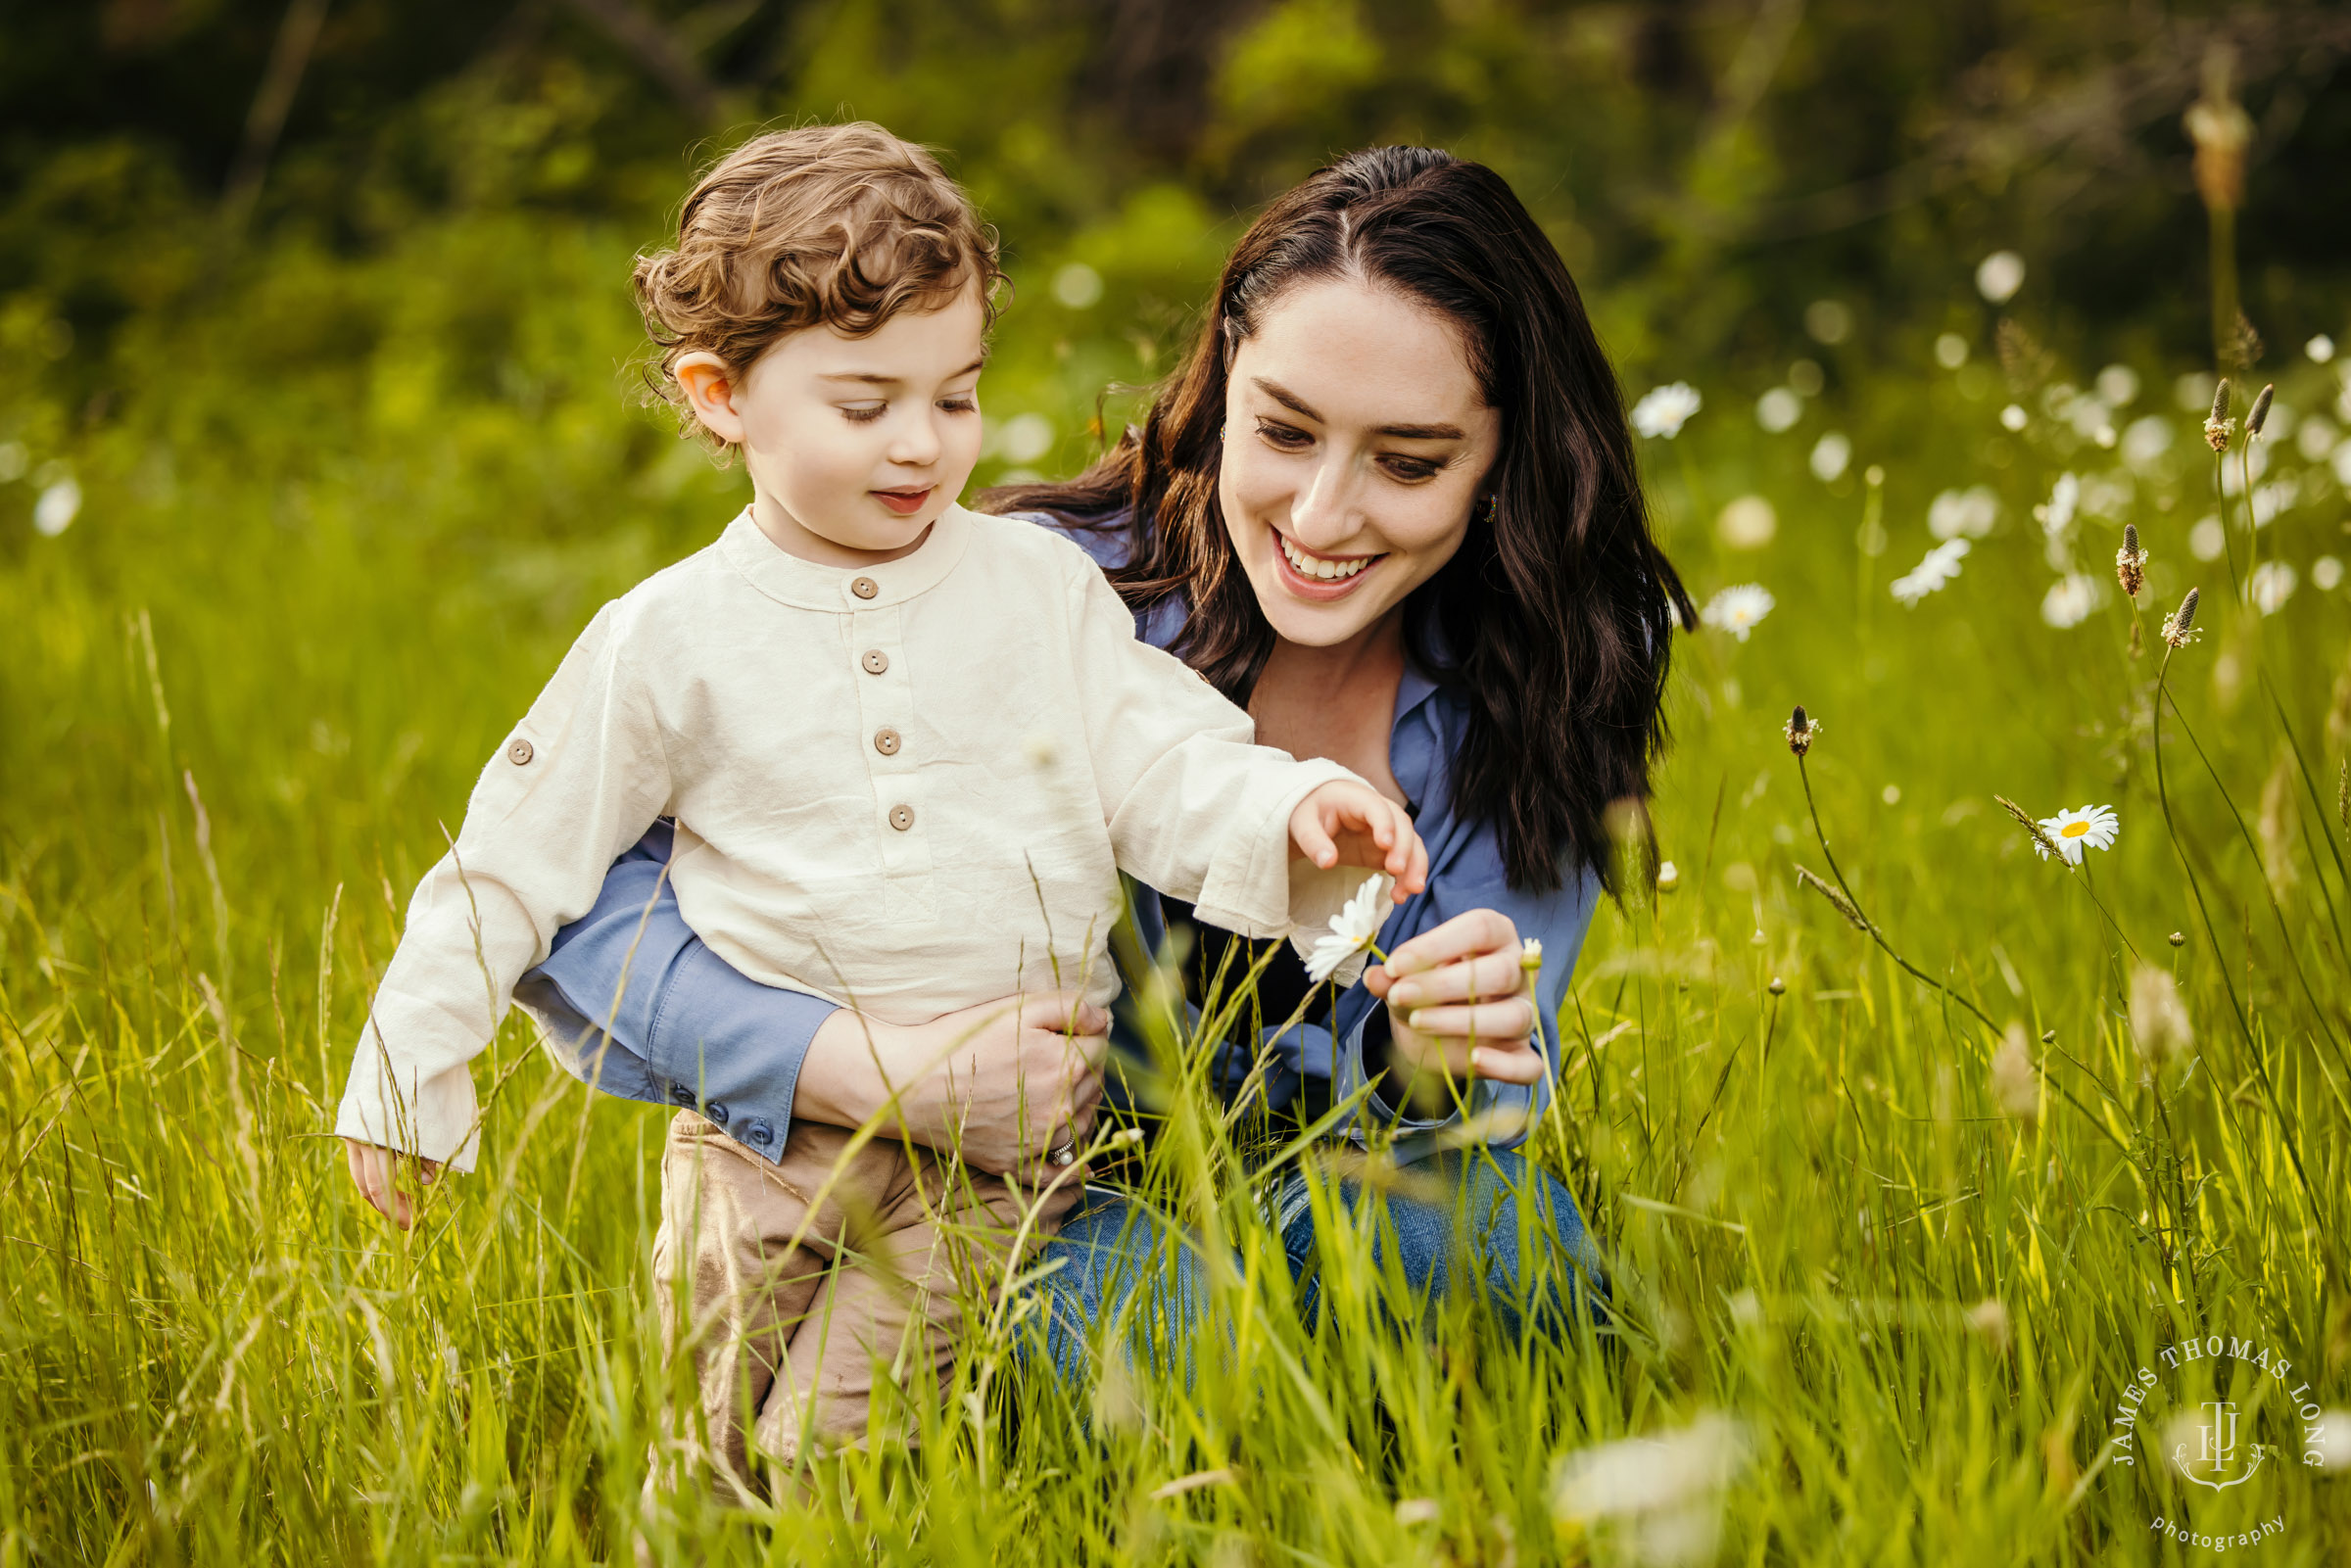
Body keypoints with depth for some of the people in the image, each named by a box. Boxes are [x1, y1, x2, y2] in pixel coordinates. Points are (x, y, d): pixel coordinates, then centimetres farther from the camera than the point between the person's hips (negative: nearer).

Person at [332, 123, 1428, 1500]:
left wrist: (1295, 811, -21)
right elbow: (512, 870, 6)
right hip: (767, 1159, 1)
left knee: (835, 1464, -11)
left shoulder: (1044, 588, 4)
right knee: (719, 1471, 6)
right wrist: (405, 1091, 4)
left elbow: (1164, 766, -1)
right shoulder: (668, 643, 0)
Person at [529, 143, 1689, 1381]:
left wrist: (1442, 1059, -36)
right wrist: (878, 1076, -38)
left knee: (1488, 1222, -33)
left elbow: (1495, 1089, -12)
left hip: (1374, 1190, 2)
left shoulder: (1557, 669, -8)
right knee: (1156, 1298, -37)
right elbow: (574, 900, -23)